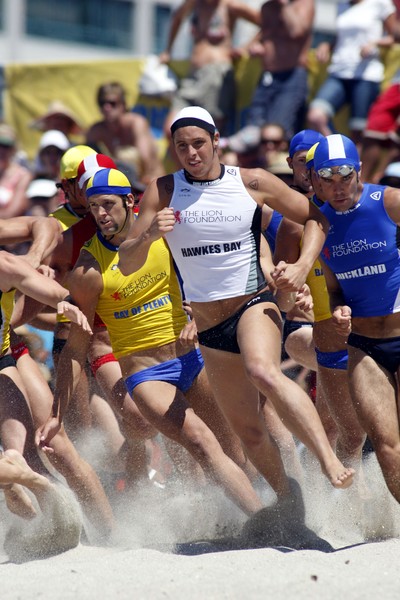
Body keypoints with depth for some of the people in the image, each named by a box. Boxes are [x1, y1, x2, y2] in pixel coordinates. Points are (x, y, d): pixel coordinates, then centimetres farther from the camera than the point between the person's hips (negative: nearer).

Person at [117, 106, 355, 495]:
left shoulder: (252, 183, -2)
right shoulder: (162, 193, 0)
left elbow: (314, 217, 8)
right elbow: (126, 265, -3)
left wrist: (303, 266, -9)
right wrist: (149, 235, -24)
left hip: (253, 304, -4)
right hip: (209, 329, 4)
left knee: (263, 373, -36)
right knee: (247, 430, 9)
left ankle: (330, 461, -44)